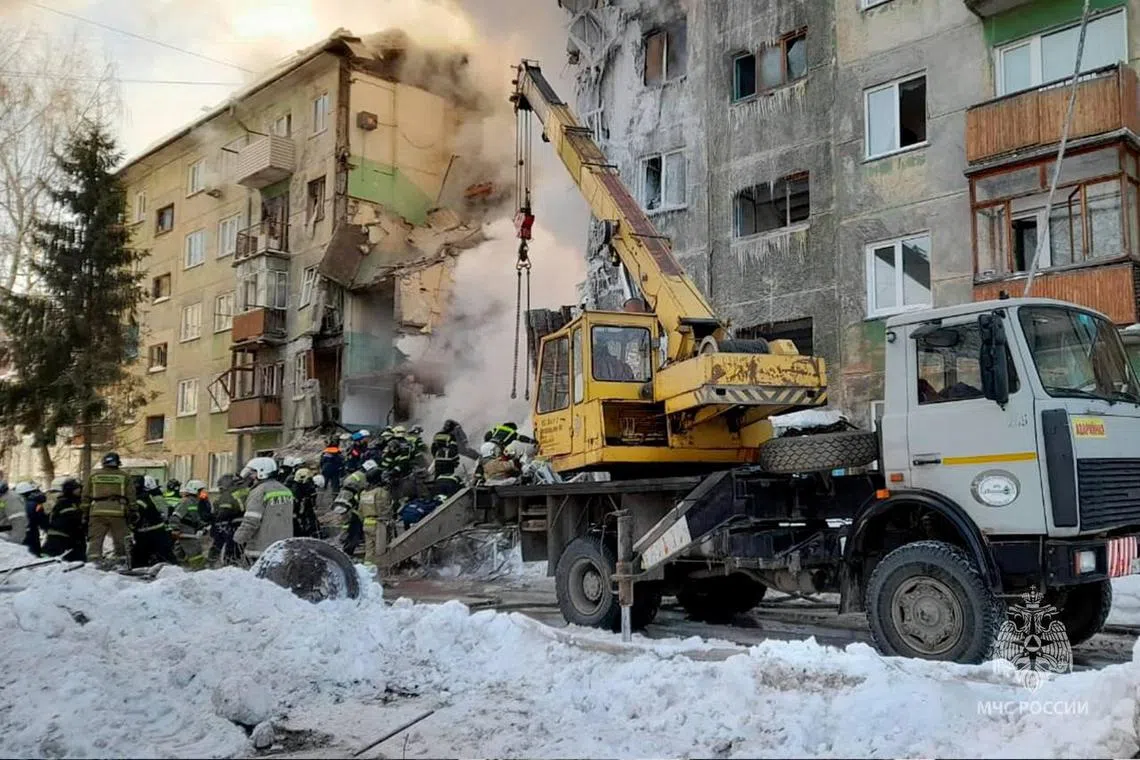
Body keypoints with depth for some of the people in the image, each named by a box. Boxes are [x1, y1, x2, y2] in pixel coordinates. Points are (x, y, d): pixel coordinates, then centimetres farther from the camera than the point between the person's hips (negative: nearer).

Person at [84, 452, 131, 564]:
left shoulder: (93, 476, 12)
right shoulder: (124, 476, 8)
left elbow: (85, 496, 12)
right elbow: (130, 497, 6)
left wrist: (85, 513, 16)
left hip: (97, 512, 0)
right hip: (118, 513, 0)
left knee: (95, 540, 0)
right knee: (120, 540, 8)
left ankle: (93, 562, -11)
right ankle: (121, 562, 10)